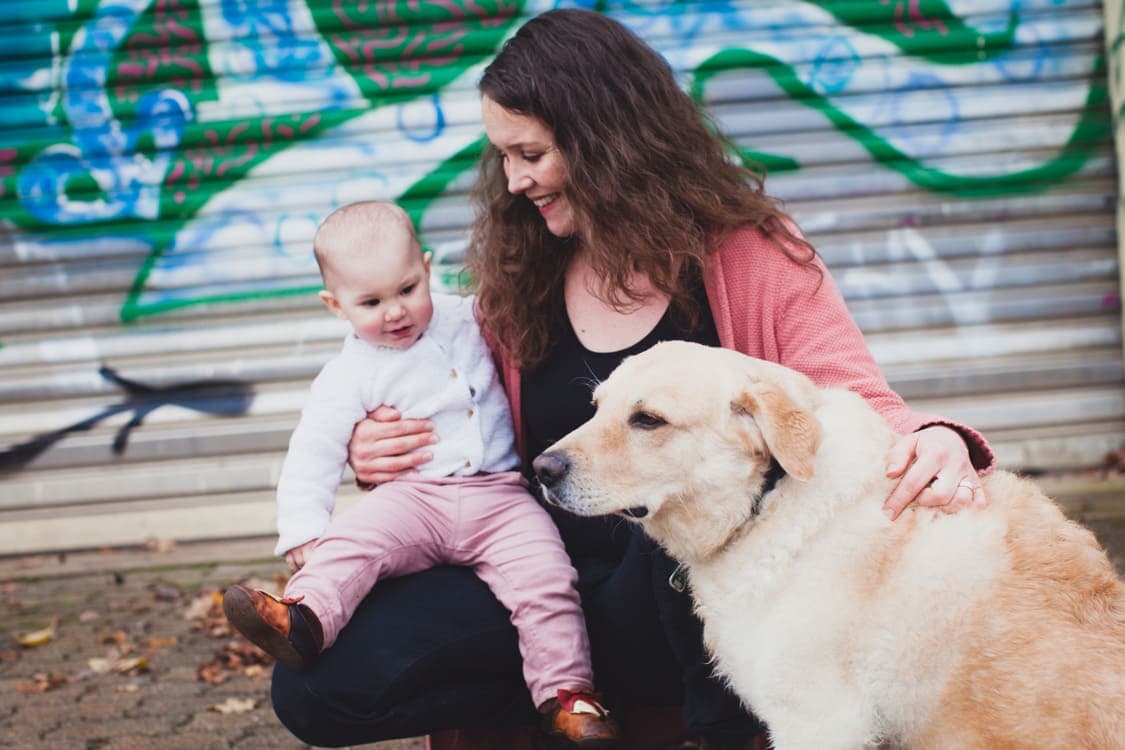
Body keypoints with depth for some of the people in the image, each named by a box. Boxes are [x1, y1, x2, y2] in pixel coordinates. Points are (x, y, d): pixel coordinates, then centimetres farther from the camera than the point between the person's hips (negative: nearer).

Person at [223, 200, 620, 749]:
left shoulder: (469, 319, 13)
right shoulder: (350, 378, 5)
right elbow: (312, 456, 0)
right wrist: (301, 532, -12)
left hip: (498, 497, 1)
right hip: (414, 499, -1)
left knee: (545, 579, -21)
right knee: (348, 542, -28)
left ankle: (566, 695, -16)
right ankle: (304, 618, -46)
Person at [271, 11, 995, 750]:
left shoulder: (748, 252, -2)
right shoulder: (515, 275, 11)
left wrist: (932, 440, -31)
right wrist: (386, 456, 1)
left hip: (705, 600, -3)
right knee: (313, 684, -18)